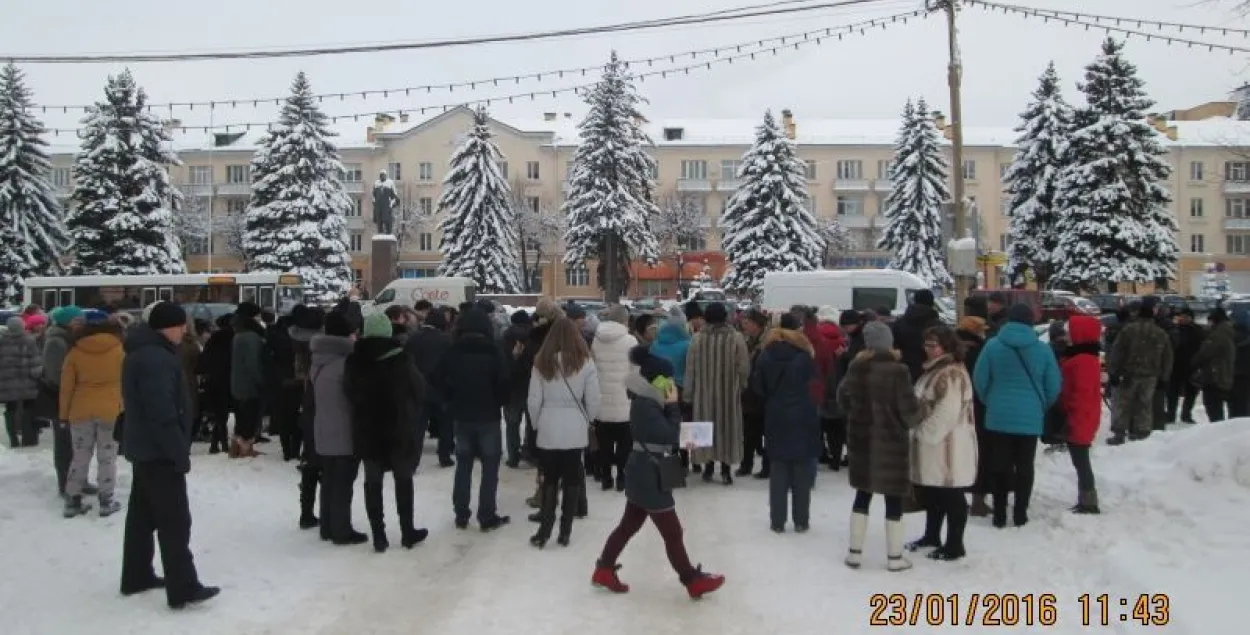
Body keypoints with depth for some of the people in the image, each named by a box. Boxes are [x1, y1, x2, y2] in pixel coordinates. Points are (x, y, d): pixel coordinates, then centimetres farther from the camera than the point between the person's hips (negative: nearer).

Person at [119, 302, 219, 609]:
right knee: (175, 521, -7)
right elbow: (163, 414, -27)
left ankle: (136, 576, 29)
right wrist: (180, 452, -21)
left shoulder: (141, 353, 13)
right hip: (159, 451, -11)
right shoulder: (158, 358, -21)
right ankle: (183, 589, -4)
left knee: (142, 515, 18)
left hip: (144, 448, 11)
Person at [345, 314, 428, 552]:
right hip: (400, 429, -2)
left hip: (366, 431, 2)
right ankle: (408, 533, 19)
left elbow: (349, 393, 5)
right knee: (403, 480, 13)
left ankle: (378, 535, 11)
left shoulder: (353, 361, -5)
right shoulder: (401, 359, -13)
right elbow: (419, 391, -4)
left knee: (373, 482, 11)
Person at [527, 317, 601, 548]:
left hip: (548, 430, 1)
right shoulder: (585, 362, -5)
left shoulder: (542, 362, -2)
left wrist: (537, 424, 15)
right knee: (571, 481, 9)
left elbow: (533, 400, -1)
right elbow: (594, 400, -5)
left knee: (549, 480, 11)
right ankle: (564, 532, 13)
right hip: (575, 430, -1)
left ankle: (544, 532, 11)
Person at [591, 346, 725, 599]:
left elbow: (665, 434, 13)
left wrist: (669, 407, -1)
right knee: (672, 532, 1)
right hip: (649, 477, -10)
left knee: (629, 525, 18)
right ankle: (693, 581, 12)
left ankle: (603, 571, 25)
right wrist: (673, 406, -15)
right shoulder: (646, 406, -22)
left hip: (642, 474, 10)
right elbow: (670, 435, -23)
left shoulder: (646, 402, 9)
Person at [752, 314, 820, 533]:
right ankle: (801, 520, 11)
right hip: (802, 418, -2)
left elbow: (757, 386, 5)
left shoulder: (766, 354, 0)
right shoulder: (803, 355, -10)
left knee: (778, 471, 8)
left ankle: (778, 521, 9)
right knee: (802, 473, 6)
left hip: (776, 418, 2)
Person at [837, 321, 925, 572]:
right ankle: (894, 557, 15)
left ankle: (854, 552, 19)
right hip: (890, 442, -4)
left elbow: (843, 397, 13)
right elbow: (909, 410, -16)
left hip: (861, 438, 4)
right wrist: (921, 411, 6)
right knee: (893, 499, 7)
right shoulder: (898, 370, -17)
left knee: (863, 494, 15)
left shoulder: (856, 367, -2)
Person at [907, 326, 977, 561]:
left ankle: (954, 545, 10)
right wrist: (918, 433, 13)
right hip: (932, 445, 10)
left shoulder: (952, 374, -19)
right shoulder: (934, 370, 15)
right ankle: (931, 536, 32)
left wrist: (921, 433, -16)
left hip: (948, 446, -10)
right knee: (932, 494, 19)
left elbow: (946, 414, -26)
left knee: (951, 497, 0)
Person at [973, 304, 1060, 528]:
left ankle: (999, 514, 11)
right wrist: (1042, 407, 19)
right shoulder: (1043, 349, -4)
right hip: (1030, 418, 0)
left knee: (999, 466, 8)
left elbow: (979, 380, -3)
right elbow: (1054, 386, 1)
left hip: (998, 416, 0)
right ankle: (1020, 514, 15)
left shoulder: (993, 345, -6)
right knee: (1025, 466, 11)